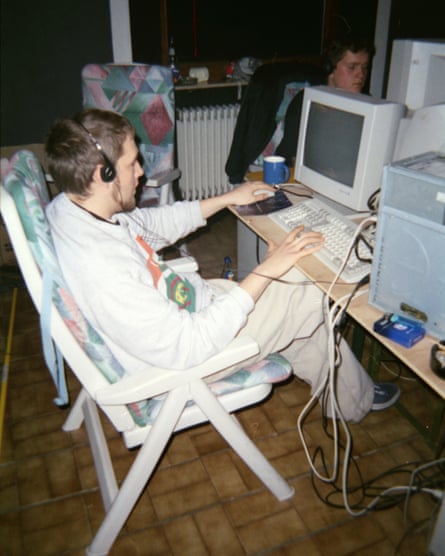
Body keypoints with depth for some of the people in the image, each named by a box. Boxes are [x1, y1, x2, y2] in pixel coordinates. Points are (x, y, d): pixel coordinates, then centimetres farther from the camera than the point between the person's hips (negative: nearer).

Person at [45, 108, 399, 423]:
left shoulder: (71, 205, -9)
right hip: (181, 361, -8)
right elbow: (187, 348, -32)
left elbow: (153, 224, 8)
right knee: (314, 300, -1)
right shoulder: (102, 269, -38)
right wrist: (264, 272, -29)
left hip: (182, 305, 9)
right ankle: (356, 400, 28)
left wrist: (227, 199, 8)